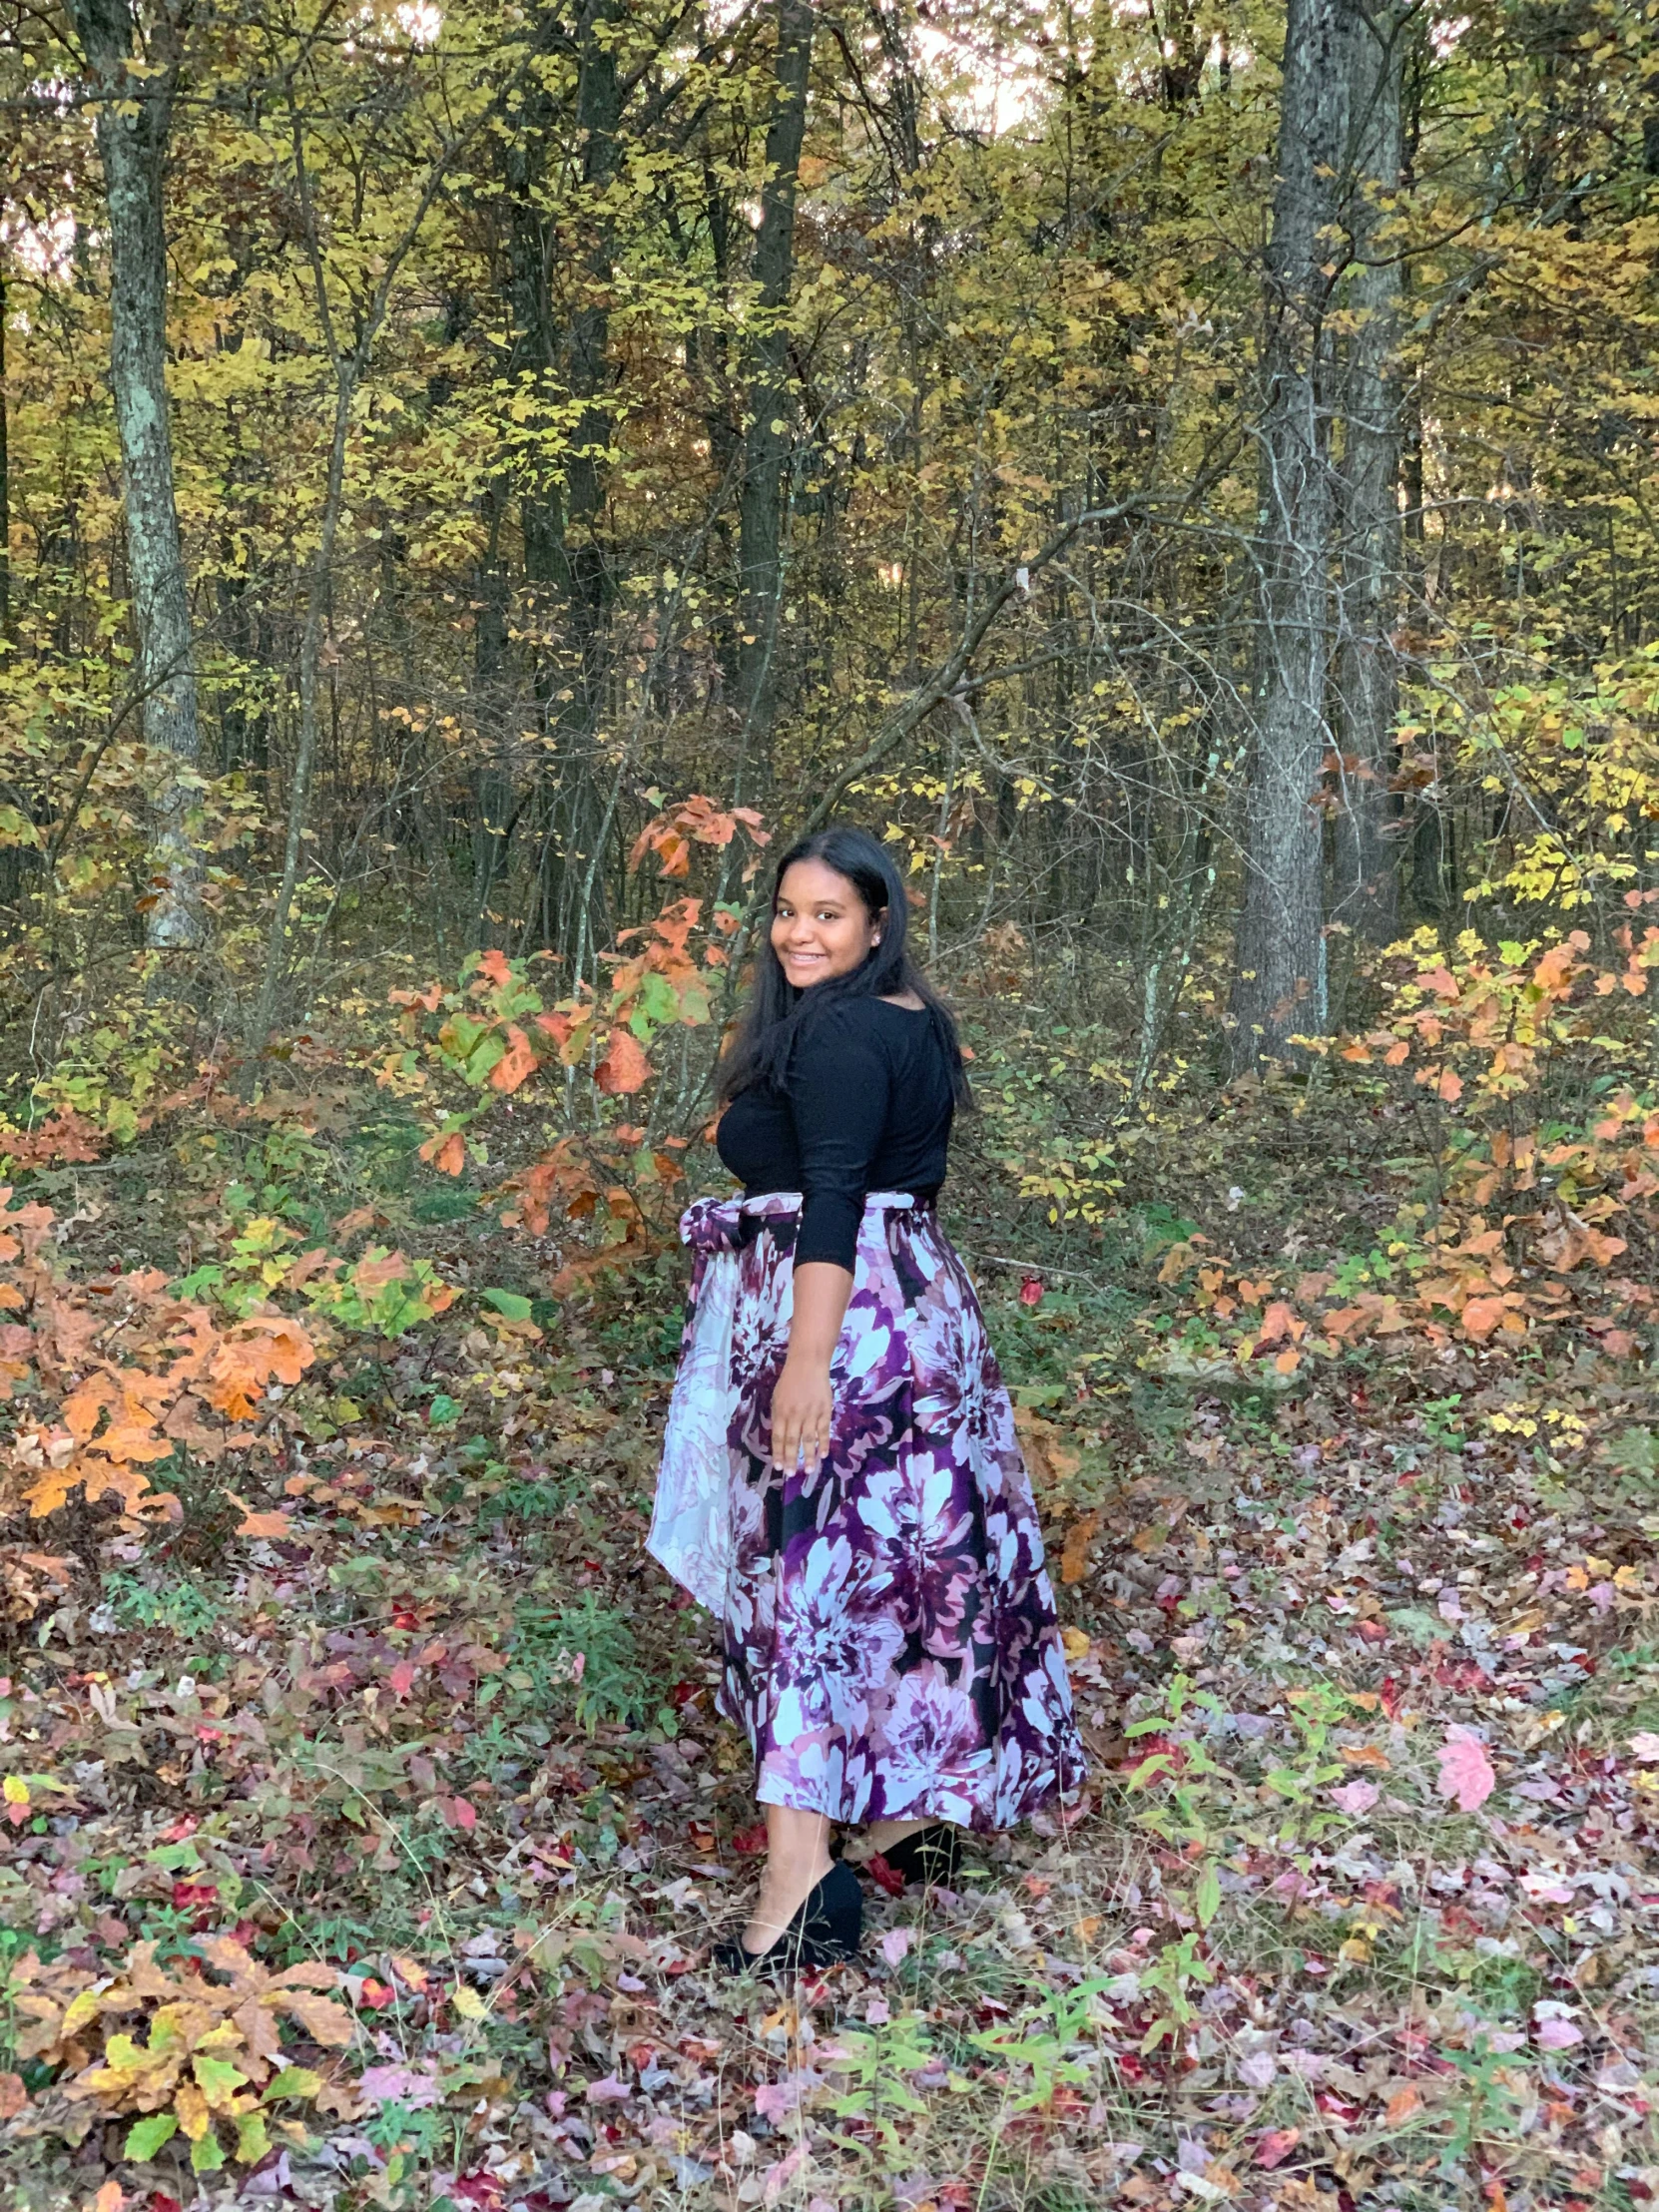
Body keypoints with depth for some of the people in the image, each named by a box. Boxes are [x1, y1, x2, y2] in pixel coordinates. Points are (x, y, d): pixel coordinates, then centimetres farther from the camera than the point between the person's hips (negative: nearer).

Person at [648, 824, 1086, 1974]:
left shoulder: (833, 1033, -15)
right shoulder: (914, 1022, 14)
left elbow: (832, 1203, -22)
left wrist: (808, 1358, -27)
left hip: (839, 1319, -10)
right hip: (916, 1303, 10)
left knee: (807, 1567, -9)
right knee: (898, 1553, 16)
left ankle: (801, 1872, -11)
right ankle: (917, 1808, 27)